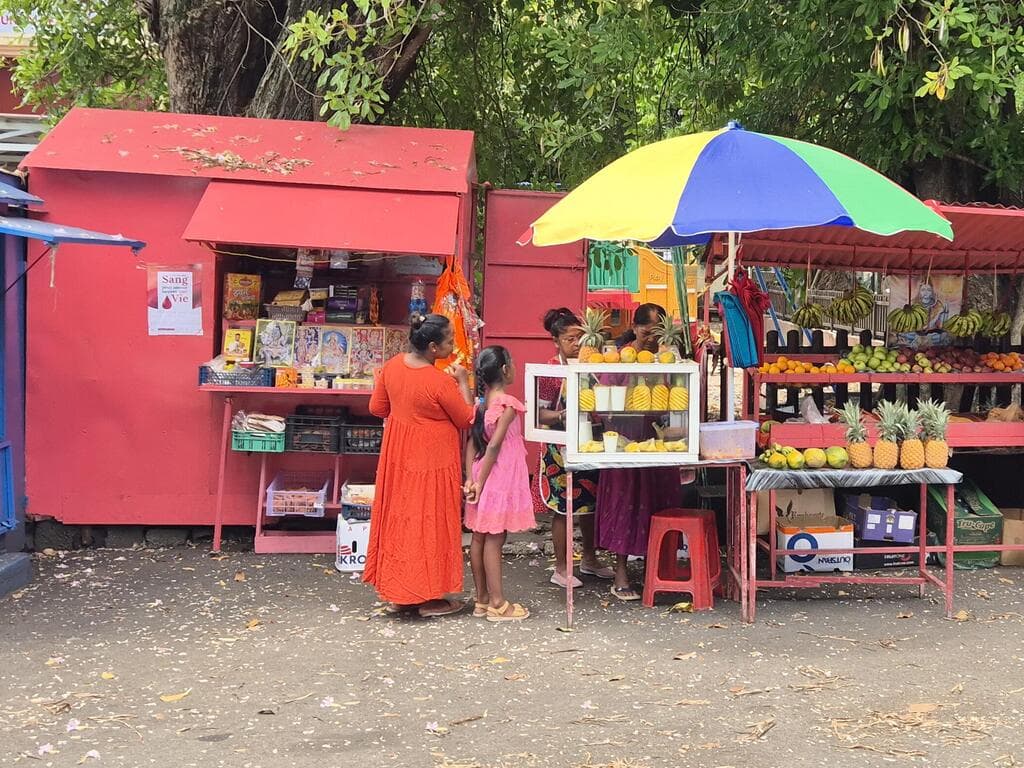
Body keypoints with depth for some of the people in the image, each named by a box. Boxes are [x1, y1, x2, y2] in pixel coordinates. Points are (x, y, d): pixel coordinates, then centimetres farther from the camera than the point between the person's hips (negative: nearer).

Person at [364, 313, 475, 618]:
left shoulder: (393, 365, -5)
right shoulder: (441, 382, -24)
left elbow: (377, 407, 7)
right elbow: (466, 419, -10)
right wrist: (462, 382, -3)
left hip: (398, 454, 7)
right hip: (432, 459, -7)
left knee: (399, 515, 15)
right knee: (429, 521, 5)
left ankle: (396, 594, 23)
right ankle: (429, 598, 15)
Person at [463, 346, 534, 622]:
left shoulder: (481, 402, 6)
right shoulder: (508, 404, -16)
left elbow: (472, 442, 2)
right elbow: (494, 445, -20)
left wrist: (470, 479, -2)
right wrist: (481, 482, -16)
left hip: (482, 476, 8)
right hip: (500, 478, -8)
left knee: (479, 538, 11)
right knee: (494, 540, -3)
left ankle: (482, 599, 21)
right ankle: (497, 604, 5)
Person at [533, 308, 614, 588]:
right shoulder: (550, 371, -11)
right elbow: (539, 412, -13)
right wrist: (561, 416, -29)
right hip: (561, 448, -6)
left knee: (591, 502, 15)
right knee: (563, 507, 1)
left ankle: (589, 559, 32)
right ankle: (561, 568, 13)